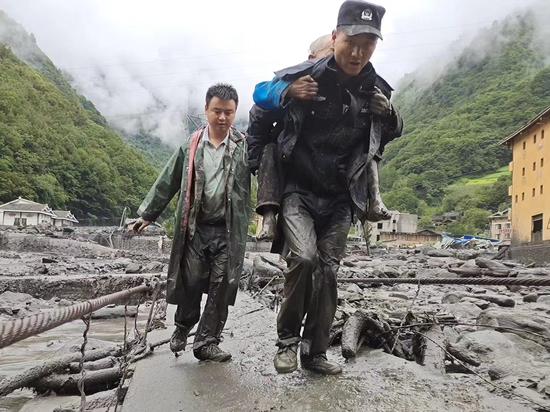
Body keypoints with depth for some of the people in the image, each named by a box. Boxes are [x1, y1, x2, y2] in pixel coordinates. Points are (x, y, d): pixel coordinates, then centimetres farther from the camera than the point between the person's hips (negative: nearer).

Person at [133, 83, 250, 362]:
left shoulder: (244, 146, 2)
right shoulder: (191, 147, 6)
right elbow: (167, 182, 11)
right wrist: (147, 214, 14)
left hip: (229, 229, -1)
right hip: (196, 227, 1)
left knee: (221, 286, 0)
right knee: (191, 282, 4)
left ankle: (207, 342, 14)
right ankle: (182, 328, 31)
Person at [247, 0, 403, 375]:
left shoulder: (376, 90, 0)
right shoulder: (298, 79, -12)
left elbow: (391, 134, 17)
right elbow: (260, 117, 5)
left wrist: (389, 115, -6)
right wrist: (255, 162, 6)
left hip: (339, 199, 4)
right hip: (297, 190, -3)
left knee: (328, 272, 5)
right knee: (304, 257, -23)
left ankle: (315, 353, 19)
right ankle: (288, 338, 0)